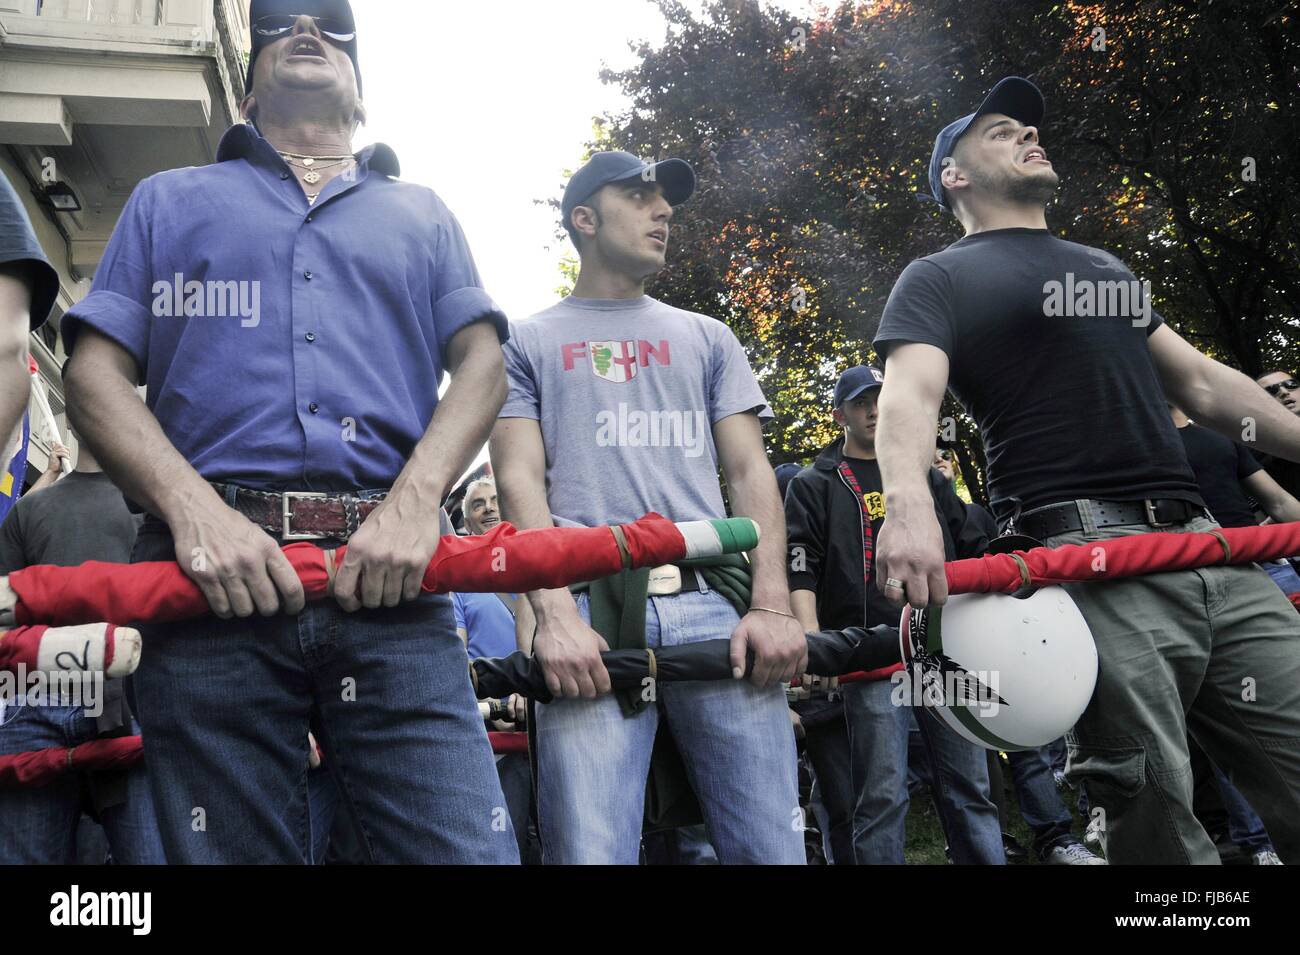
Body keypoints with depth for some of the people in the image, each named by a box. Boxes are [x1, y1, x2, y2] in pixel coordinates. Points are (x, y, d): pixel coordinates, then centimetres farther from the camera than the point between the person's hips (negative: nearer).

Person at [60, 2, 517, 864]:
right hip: (215, 574, 1)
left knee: (467, 848, -10)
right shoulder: (167, 200, 24)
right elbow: (95, 373, 11)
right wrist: (194, 509, -9)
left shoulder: (422, 214, 26)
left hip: (389, 578, 0)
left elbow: (481, 364, 11)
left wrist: (415, 501, -9)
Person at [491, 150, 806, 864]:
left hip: (715, 601, 2)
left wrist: (772, 605, -3)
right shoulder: (529, 343, 18)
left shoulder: (707, 339, 25)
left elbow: (749, 472, 14)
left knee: (770, 846, -3)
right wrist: (554, 615, -12)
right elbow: (522, 483, 5)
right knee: (591, 850, -12)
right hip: (592, 607, -2)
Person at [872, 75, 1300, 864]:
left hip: (1211, 546, 7)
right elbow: (910, 392, -12)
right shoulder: (939, 280, 8)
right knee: (1155, 816, -7)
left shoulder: (1105, 265, 30)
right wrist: (910, 504, -33)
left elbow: (1201, 381, 30)